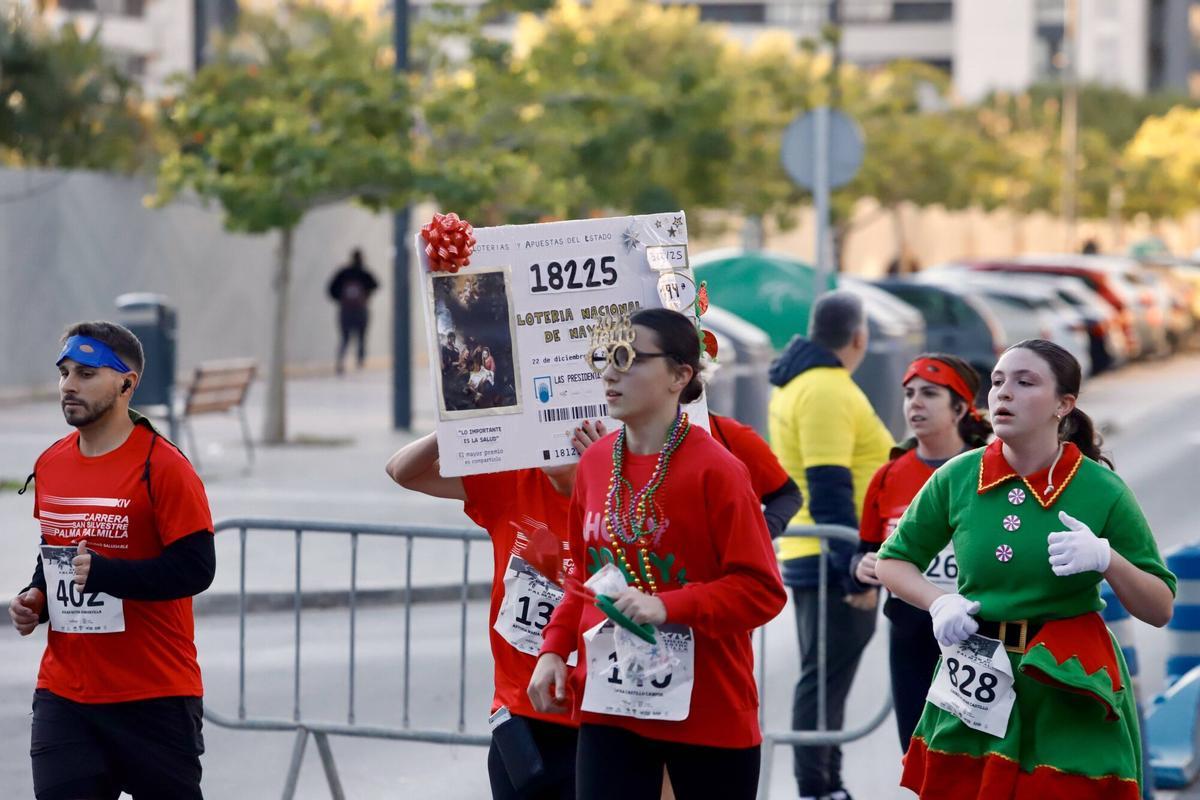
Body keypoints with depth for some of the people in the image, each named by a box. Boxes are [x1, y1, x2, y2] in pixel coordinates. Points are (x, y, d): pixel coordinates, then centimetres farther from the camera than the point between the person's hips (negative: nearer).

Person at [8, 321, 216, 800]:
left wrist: (104, 572, -25)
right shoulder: (49, 466, 9)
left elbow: (195, 568, -17)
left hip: (155, 698, -5)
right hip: (63, 693, 5)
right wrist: (36, 598, 4)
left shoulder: (163, 467, -12)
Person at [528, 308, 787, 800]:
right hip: (609, 706, 4)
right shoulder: (594, 464, 5)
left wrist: (667, 607, -24)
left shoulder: (714, 469, -13)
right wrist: (554, 648, 4)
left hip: (708, 710, -4)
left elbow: (762, 590, -14)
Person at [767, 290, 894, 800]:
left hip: (811, 557, 10)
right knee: (825, 678, -8)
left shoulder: (799, 383, 16)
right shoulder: (827, 390, -16)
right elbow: (829, 491, -21)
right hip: (833, 560, -10)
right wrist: (855, 570, -22)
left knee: (826, 678, 15)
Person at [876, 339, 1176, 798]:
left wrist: (1107, 560, -20)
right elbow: (892, 561, 12)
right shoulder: (958, 477, -2)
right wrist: (940, 602, -7)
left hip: (1070, 698, -2)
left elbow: (1161, 610, -3)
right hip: (976, 692, 2)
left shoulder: (1102, 490, -8)